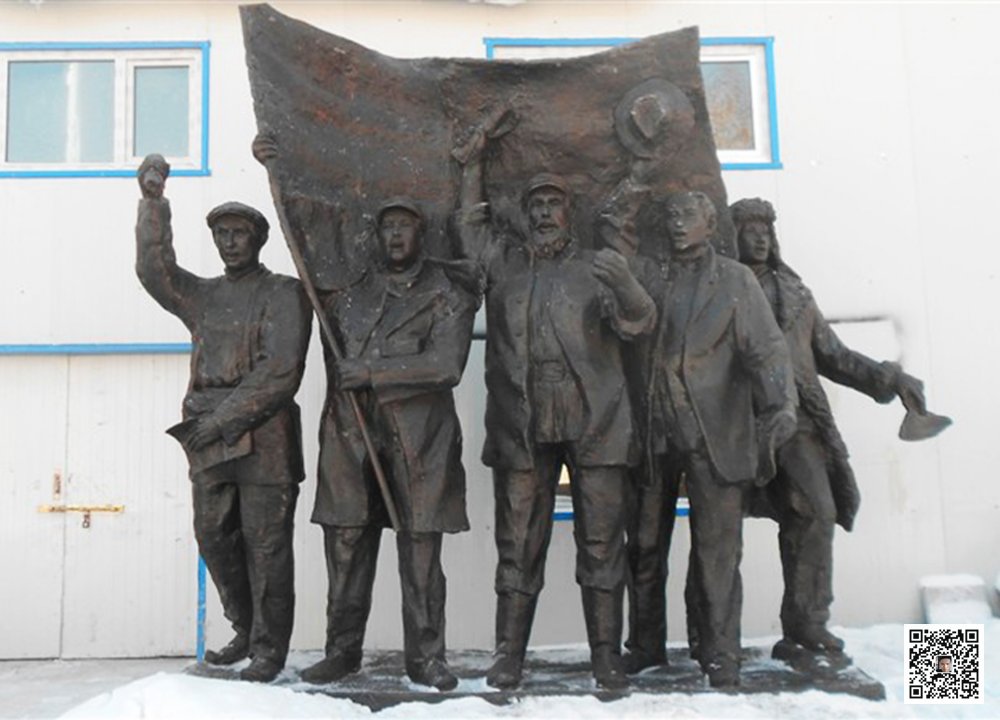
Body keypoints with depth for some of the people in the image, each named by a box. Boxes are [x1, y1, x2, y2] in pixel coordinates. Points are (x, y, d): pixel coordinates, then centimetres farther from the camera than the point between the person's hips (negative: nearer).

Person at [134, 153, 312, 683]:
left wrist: (223, 418, -12)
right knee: (214, 538, 10)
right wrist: (153, 202, -9)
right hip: (209, 440, 6)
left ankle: (268, 651, 10)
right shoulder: (202, 295, 18)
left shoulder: (283, 293, 0)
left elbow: (279, 372, -9)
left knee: (265, 545, -1)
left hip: (263, 438, -5)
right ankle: (247, 633, 27)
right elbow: (154, 269, -1)